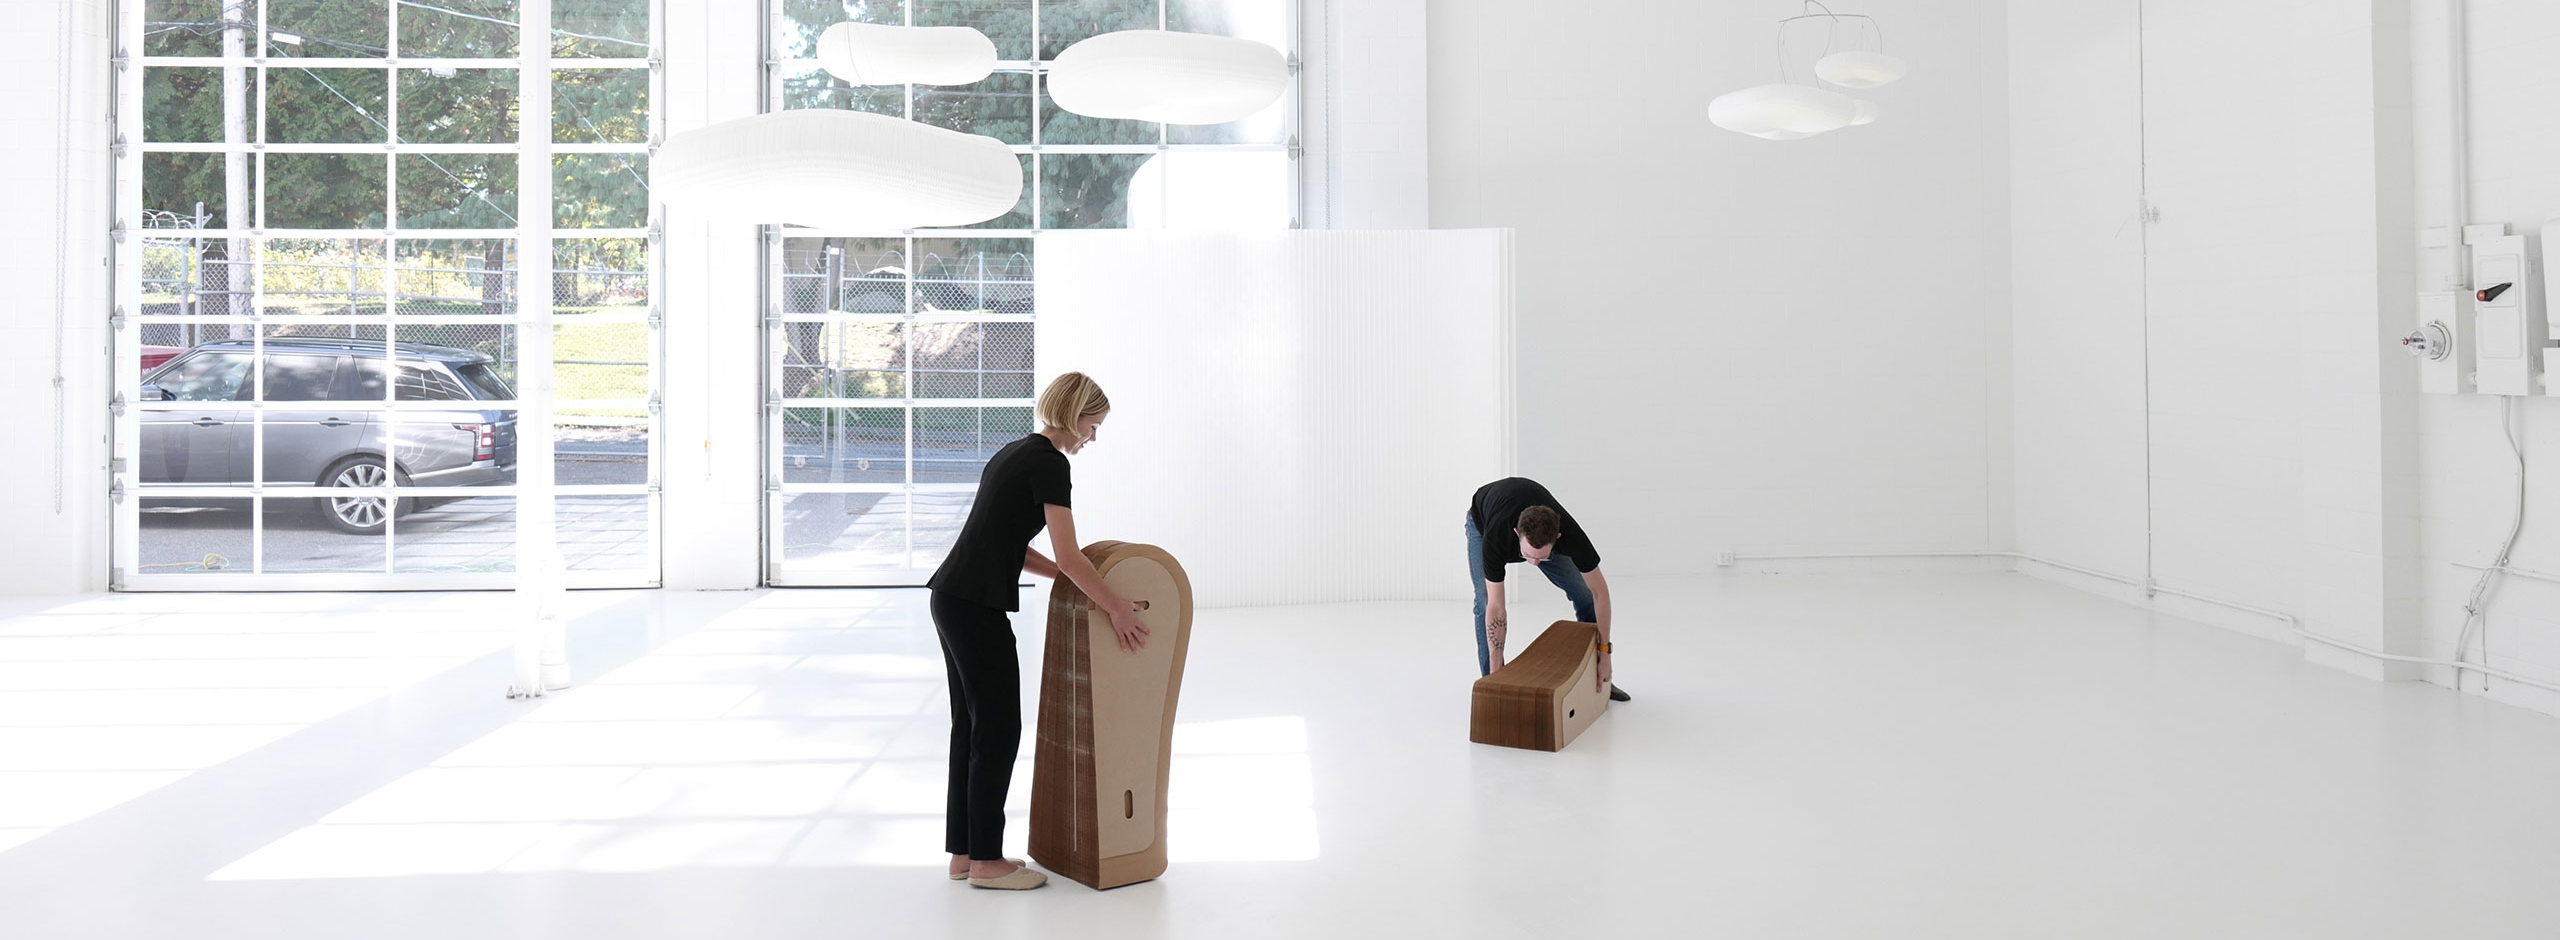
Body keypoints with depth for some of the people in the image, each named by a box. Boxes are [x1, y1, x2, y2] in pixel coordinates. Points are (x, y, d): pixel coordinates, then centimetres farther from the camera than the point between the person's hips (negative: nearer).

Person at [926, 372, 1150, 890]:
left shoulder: (1017, 451, 17)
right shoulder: (1050, 463, -12)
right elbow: (1070, 556, -16)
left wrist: (1071, 580, 20)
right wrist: (1117, 608, -6)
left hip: (951, 597, 10)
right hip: (977, 607, -10)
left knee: (972, 724, 14)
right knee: (998, 729, 0)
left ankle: (963, 852, 21)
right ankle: (986, 861, 9)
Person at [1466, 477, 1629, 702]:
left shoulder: (1570, 534, -41)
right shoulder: (1495, 538, -46)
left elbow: (1599, 591, -27)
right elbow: (1496, 608, -39)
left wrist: (1604, 652, -26)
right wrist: (1496, 674, -38)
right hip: (1483, 519, -2)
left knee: (1584, 594, -3)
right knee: (1485, 601, -21)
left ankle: (1599, 680, 11)